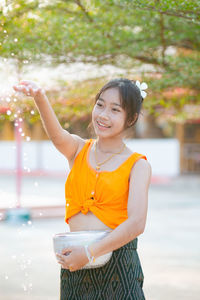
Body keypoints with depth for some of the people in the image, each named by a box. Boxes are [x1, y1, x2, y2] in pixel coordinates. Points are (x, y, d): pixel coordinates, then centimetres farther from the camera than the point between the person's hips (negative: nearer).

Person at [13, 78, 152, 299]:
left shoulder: (137, 165, -1)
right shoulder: (77, 150, 8)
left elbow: (136, 224, -12)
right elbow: (57, 135, -15)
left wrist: (90, 253, -20)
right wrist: (39, 97, -35)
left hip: (117, 264, -3)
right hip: (75, 267, 3)